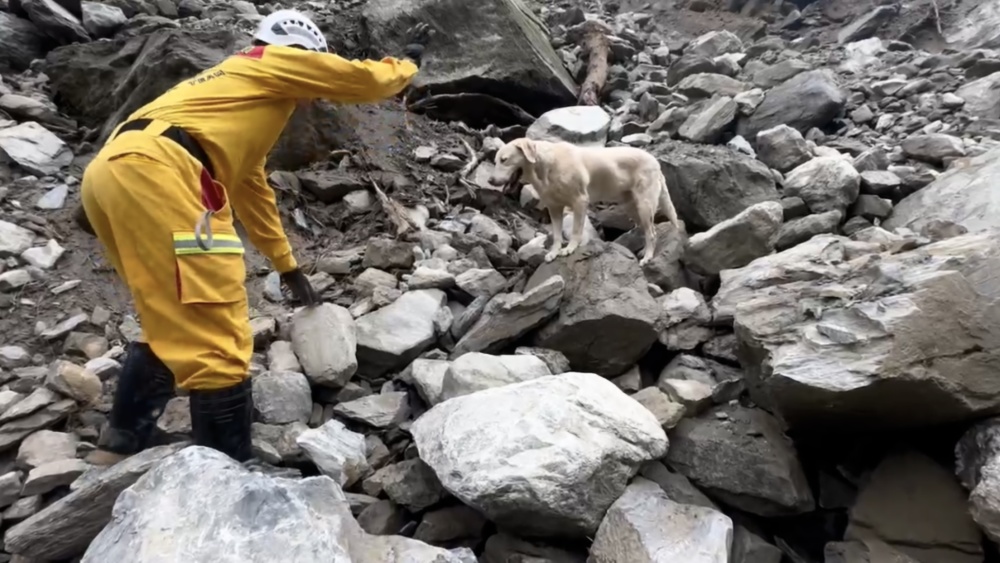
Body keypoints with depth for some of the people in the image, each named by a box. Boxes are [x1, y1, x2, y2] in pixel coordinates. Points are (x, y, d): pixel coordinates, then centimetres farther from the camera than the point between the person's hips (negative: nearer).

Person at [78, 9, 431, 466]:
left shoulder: (241, 92, 38)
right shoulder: (274, 62, 15)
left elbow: (251, 190, 42)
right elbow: (366, 81, 13)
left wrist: (287, 267, 47)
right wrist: (408, 60, 36)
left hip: (112, 171, 10)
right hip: (151, 171, -10)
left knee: (171, 322, 21)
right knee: (215, 335, -7)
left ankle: (122, 445, 28)